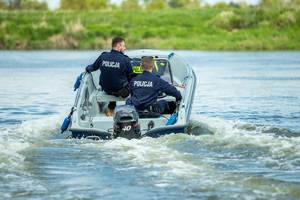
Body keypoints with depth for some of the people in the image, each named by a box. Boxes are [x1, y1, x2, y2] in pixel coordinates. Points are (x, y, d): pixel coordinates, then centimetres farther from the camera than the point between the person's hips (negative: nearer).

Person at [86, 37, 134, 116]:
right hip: (121, 90, -4)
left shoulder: (102, 57, -5)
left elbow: (93, 67, 14)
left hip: (106, 89, 4)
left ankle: (111, 109, 39)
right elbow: (131, 76, -5)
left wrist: (88, 68, 38)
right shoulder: (125, 59, -16)